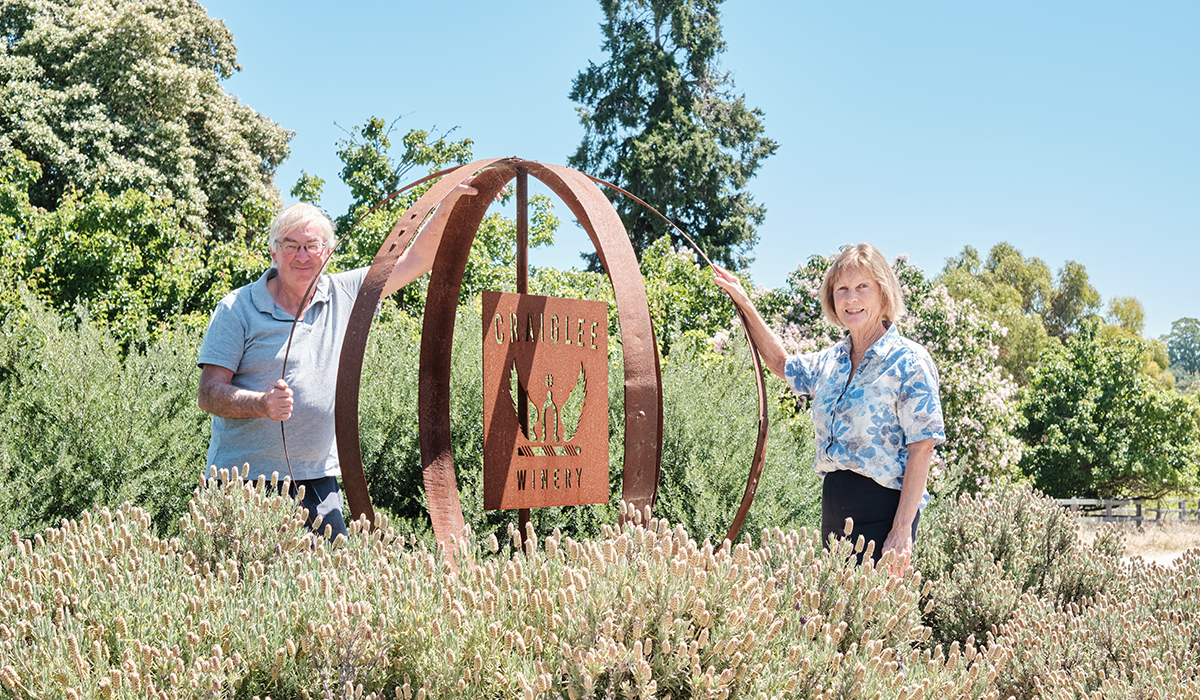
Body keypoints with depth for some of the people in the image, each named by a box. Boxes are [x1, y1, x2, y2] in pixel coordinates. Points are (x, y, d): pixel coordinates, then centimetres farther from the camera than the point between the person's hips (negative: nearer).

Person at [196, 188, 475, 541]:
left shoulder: (344, 295, 8)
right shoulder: (237, 309, -4)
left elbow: (417, 259, 11)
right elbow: (209, 394, -8)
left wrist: (451, 203, 0)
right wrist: (264, 404, -26)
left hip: (318, 481, 3)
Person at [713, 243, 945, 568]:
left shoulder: (908, 361, -9)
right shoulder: (830, 360, 11)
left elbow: (921, 449, -12)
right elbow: (782, 364, 32)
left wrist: (902, 530, -18)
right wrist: (744, 304, 26)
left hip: (881, 507, -7)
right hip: (833, 506, 7)